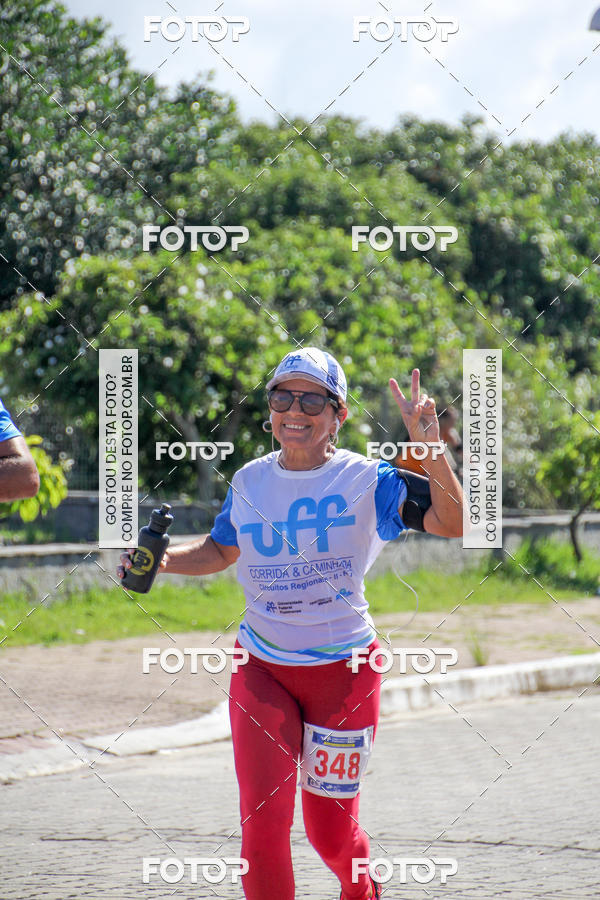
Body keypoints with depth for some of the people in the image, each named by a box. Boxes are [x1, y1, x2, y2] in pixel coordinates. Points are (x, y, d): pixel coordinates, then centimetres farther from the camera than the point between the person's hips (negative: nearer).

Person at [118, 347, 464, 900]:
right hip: (261, 666, 2)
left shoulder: (367, 480, -9)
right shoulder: (250, 481, 2)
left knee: (331, 831, 6)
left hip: (345, 668, -2)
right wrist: (159, 560, 1)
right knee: (262, 824, -10)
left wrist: (430, 444, -31)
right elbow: (220, 551, 18)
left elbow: (452, 523, -20)